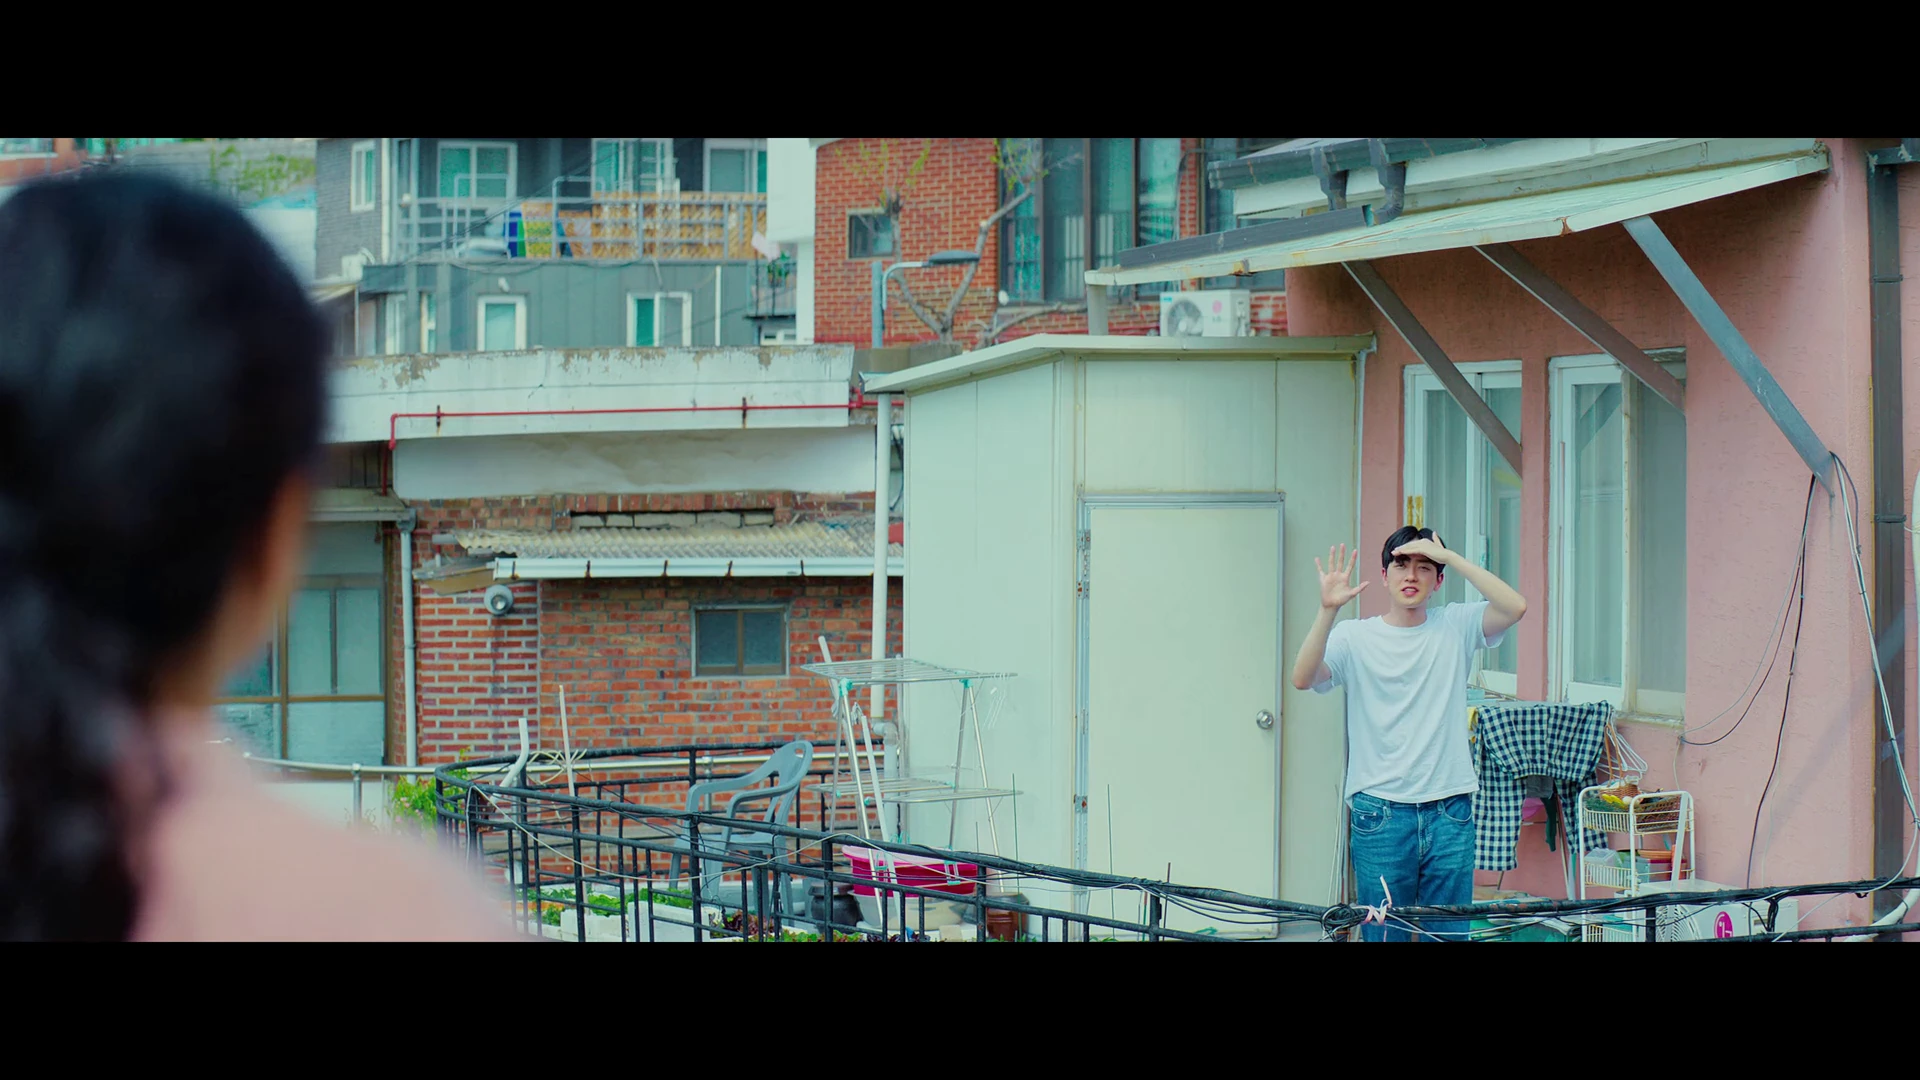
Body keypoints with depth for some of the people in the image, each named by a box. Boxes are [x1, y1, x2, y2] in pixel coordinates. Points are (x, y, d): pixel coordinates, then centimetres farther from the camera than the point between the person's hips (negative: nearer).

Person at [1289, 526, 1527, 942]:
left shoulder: (1456, 627, 7)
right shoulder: (1355, 637, 1)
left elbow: (1514, 607, -9)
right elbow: (1303, 678, -14)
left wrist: (1449, 557, -13)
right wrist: (1328, 610, -27)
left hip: (1449, 813, 2)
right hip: (1380, 813, -2)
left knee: (1449, 934, 4)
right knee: (1384, 934, 0)